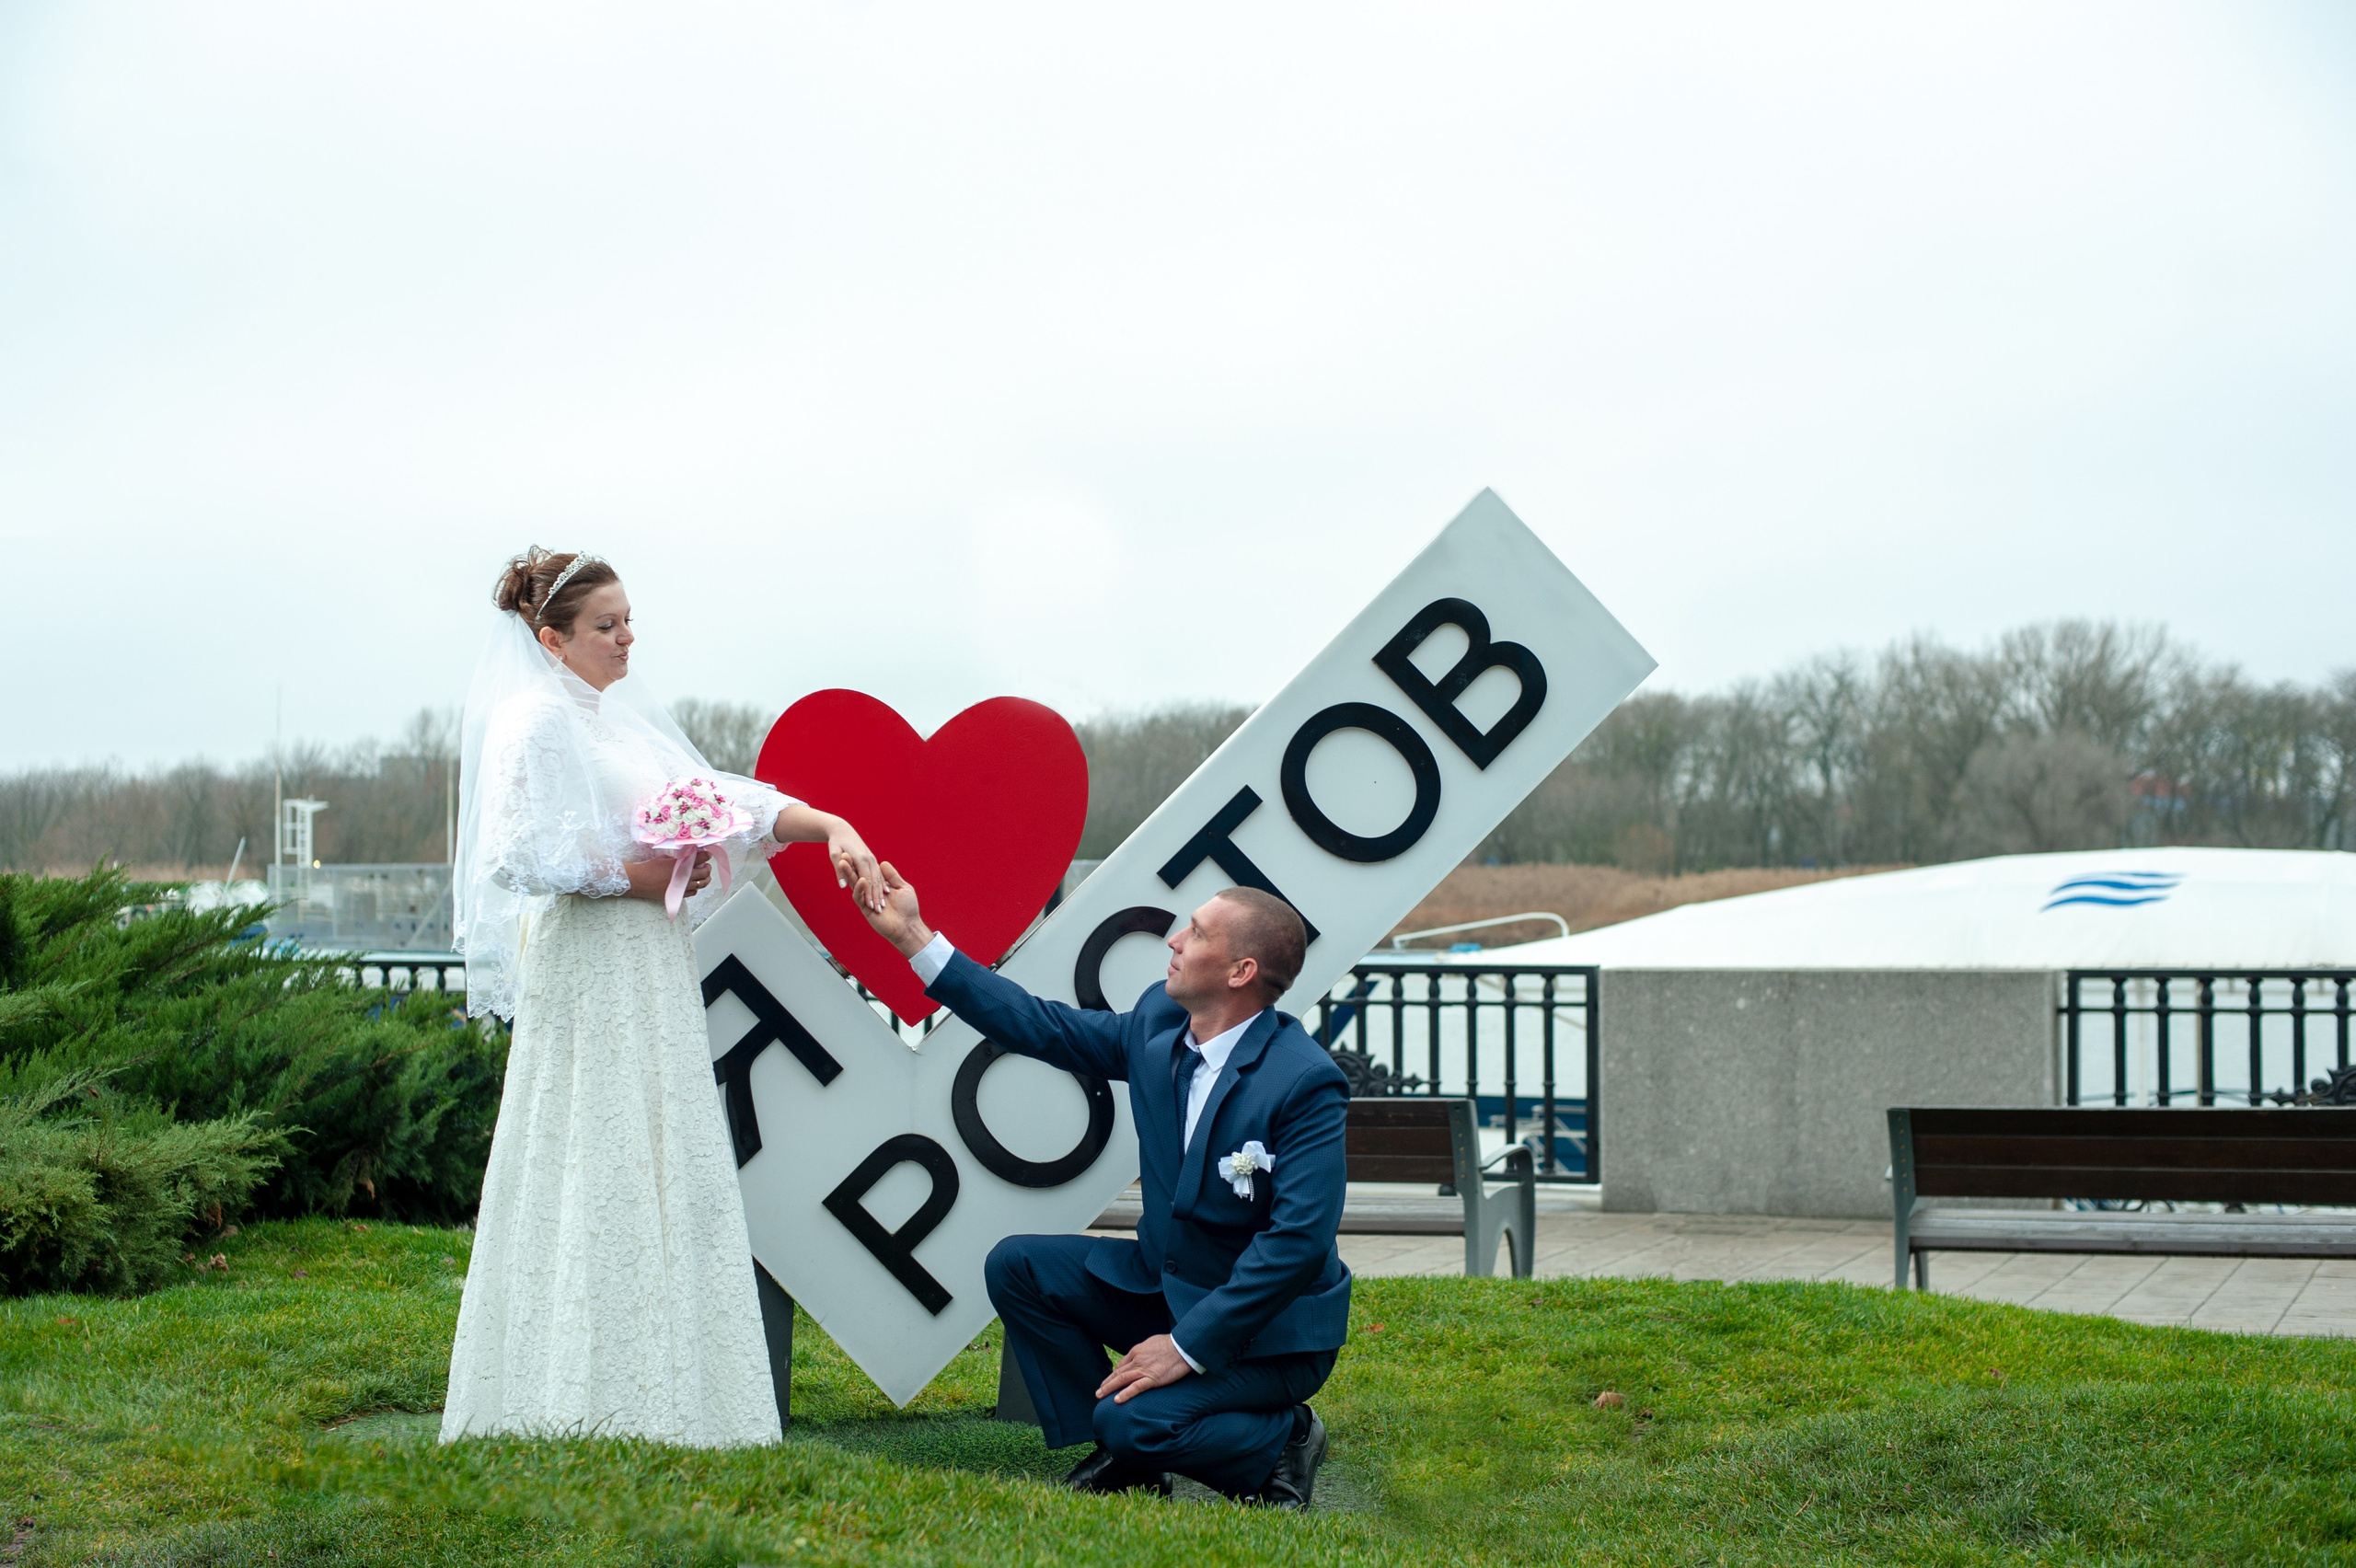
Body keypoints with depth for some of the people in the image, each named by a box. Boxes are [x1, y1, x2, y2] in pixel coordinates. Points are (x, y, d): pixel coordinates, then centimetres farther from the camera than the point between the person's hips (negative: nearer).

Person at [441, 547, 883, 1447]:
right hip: (588, 974, -9)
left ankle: (657, 1386, 11)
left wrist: (831, 826, -2)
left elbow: (727, 797, 11)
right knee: (596, 1168, -7)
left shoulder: (631, 728, 16)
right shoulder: (538, 723, -9)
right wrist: (635, 876, -14)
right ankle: (590, 1391, -3)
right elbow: (525, 856, -18)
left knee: (663, 1168, 7)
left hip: (650, 972, 9)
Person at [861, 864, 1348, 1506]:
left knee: (1133, 1419, -28)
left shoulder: (1306, 1084, -25)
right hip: (1163, 1281, 8)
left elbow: (1300, 1238, -29)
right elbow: (1044, 1027, 6)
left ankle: (1281, 1441, 0)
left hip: (1270, 1332, -8)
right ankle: (1122, 1455, 5)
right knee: (1017, 1267, -2)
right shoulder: (1158, 1022, -2)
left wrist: (1189, 1345, -29)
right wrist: (914, 937, 3)